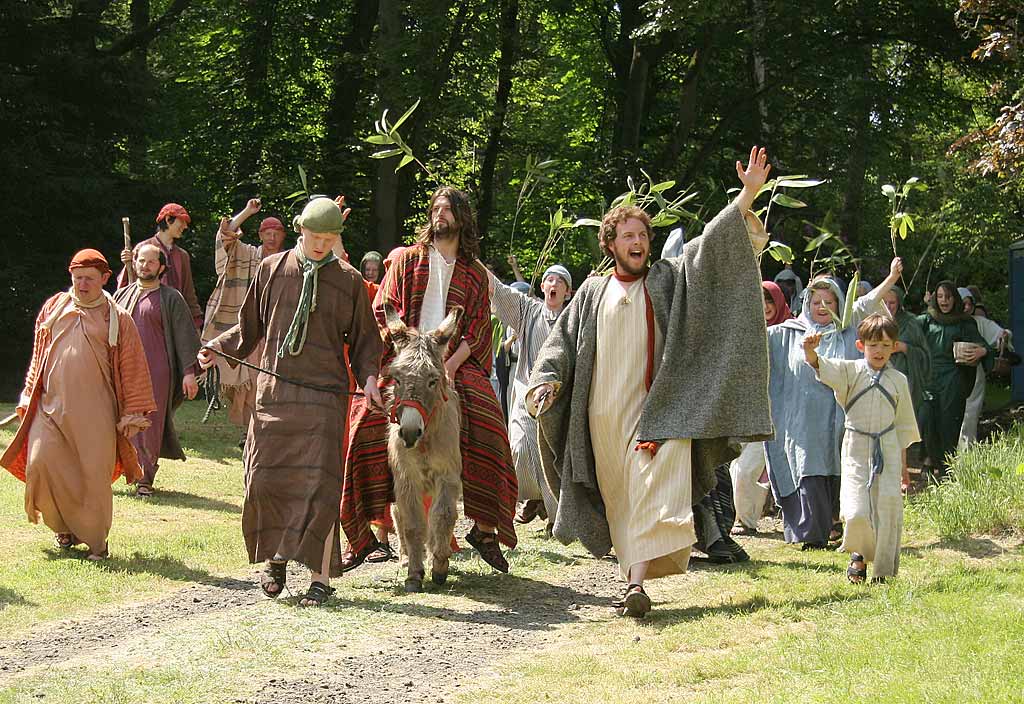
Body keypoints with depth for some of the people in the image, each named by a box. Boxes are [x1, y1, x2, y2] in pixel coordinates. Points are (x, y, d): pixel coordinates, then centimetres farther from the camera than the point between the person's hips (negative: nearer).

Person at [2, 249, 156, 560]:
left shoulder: (117, 319, 3)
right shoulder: (53, 309, 10)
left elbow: (132, 369, 4)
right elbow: (38, 358, 17)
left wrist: (132, 415, 0)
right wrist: (28, 399, 13)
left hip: (95, 412, -2)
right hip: (51, 404, 2)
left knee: (95, 474, -4)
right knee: (40, 463, -10)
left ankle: (95, 540, 11)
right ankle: (64, 526, 12)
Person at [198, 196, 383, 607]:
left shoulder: (348, 281, 6)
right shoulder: (273, 269, 8)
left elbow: (363, 338, 13)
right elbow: (249, 326, 16)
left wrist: (369, 376, -4)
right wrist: (217, 349, 0)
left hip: (323, 394, -2)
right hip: (274, 389, 2)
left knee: (318, 484, -8)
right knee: (265, 479, 0)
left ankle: (321, 576, -4)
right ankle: (276, 557, 21)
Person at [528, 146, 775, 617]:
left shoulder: (668, 280, 7)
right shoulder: (592, 293, 12)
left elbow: (713, 245, -2)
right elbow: (562, 341, 12)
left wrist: (747, 194, -13)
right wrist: (547, 380, -6)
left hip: (655, 411, -2)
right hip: (603, 415, 2)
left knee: (653, 495, -18)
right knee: (620, 504, 7)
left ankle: (637, 585, -28)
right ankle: (632, 580, 15)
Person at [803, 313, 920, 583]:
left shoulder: (898, 380, 7)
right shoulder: (851, 371, 1)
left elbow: (903, 426, 14)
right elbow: (822, 368, -18)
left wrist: (903, 465, 15)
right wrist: (810, 351, -41)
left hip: (887, 449, 2)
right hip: (856, 448, -2)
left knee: (888, 506, -2)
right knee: (856, 511, -12)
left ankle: (883, 569, 10)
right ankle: (859, 554, 17)